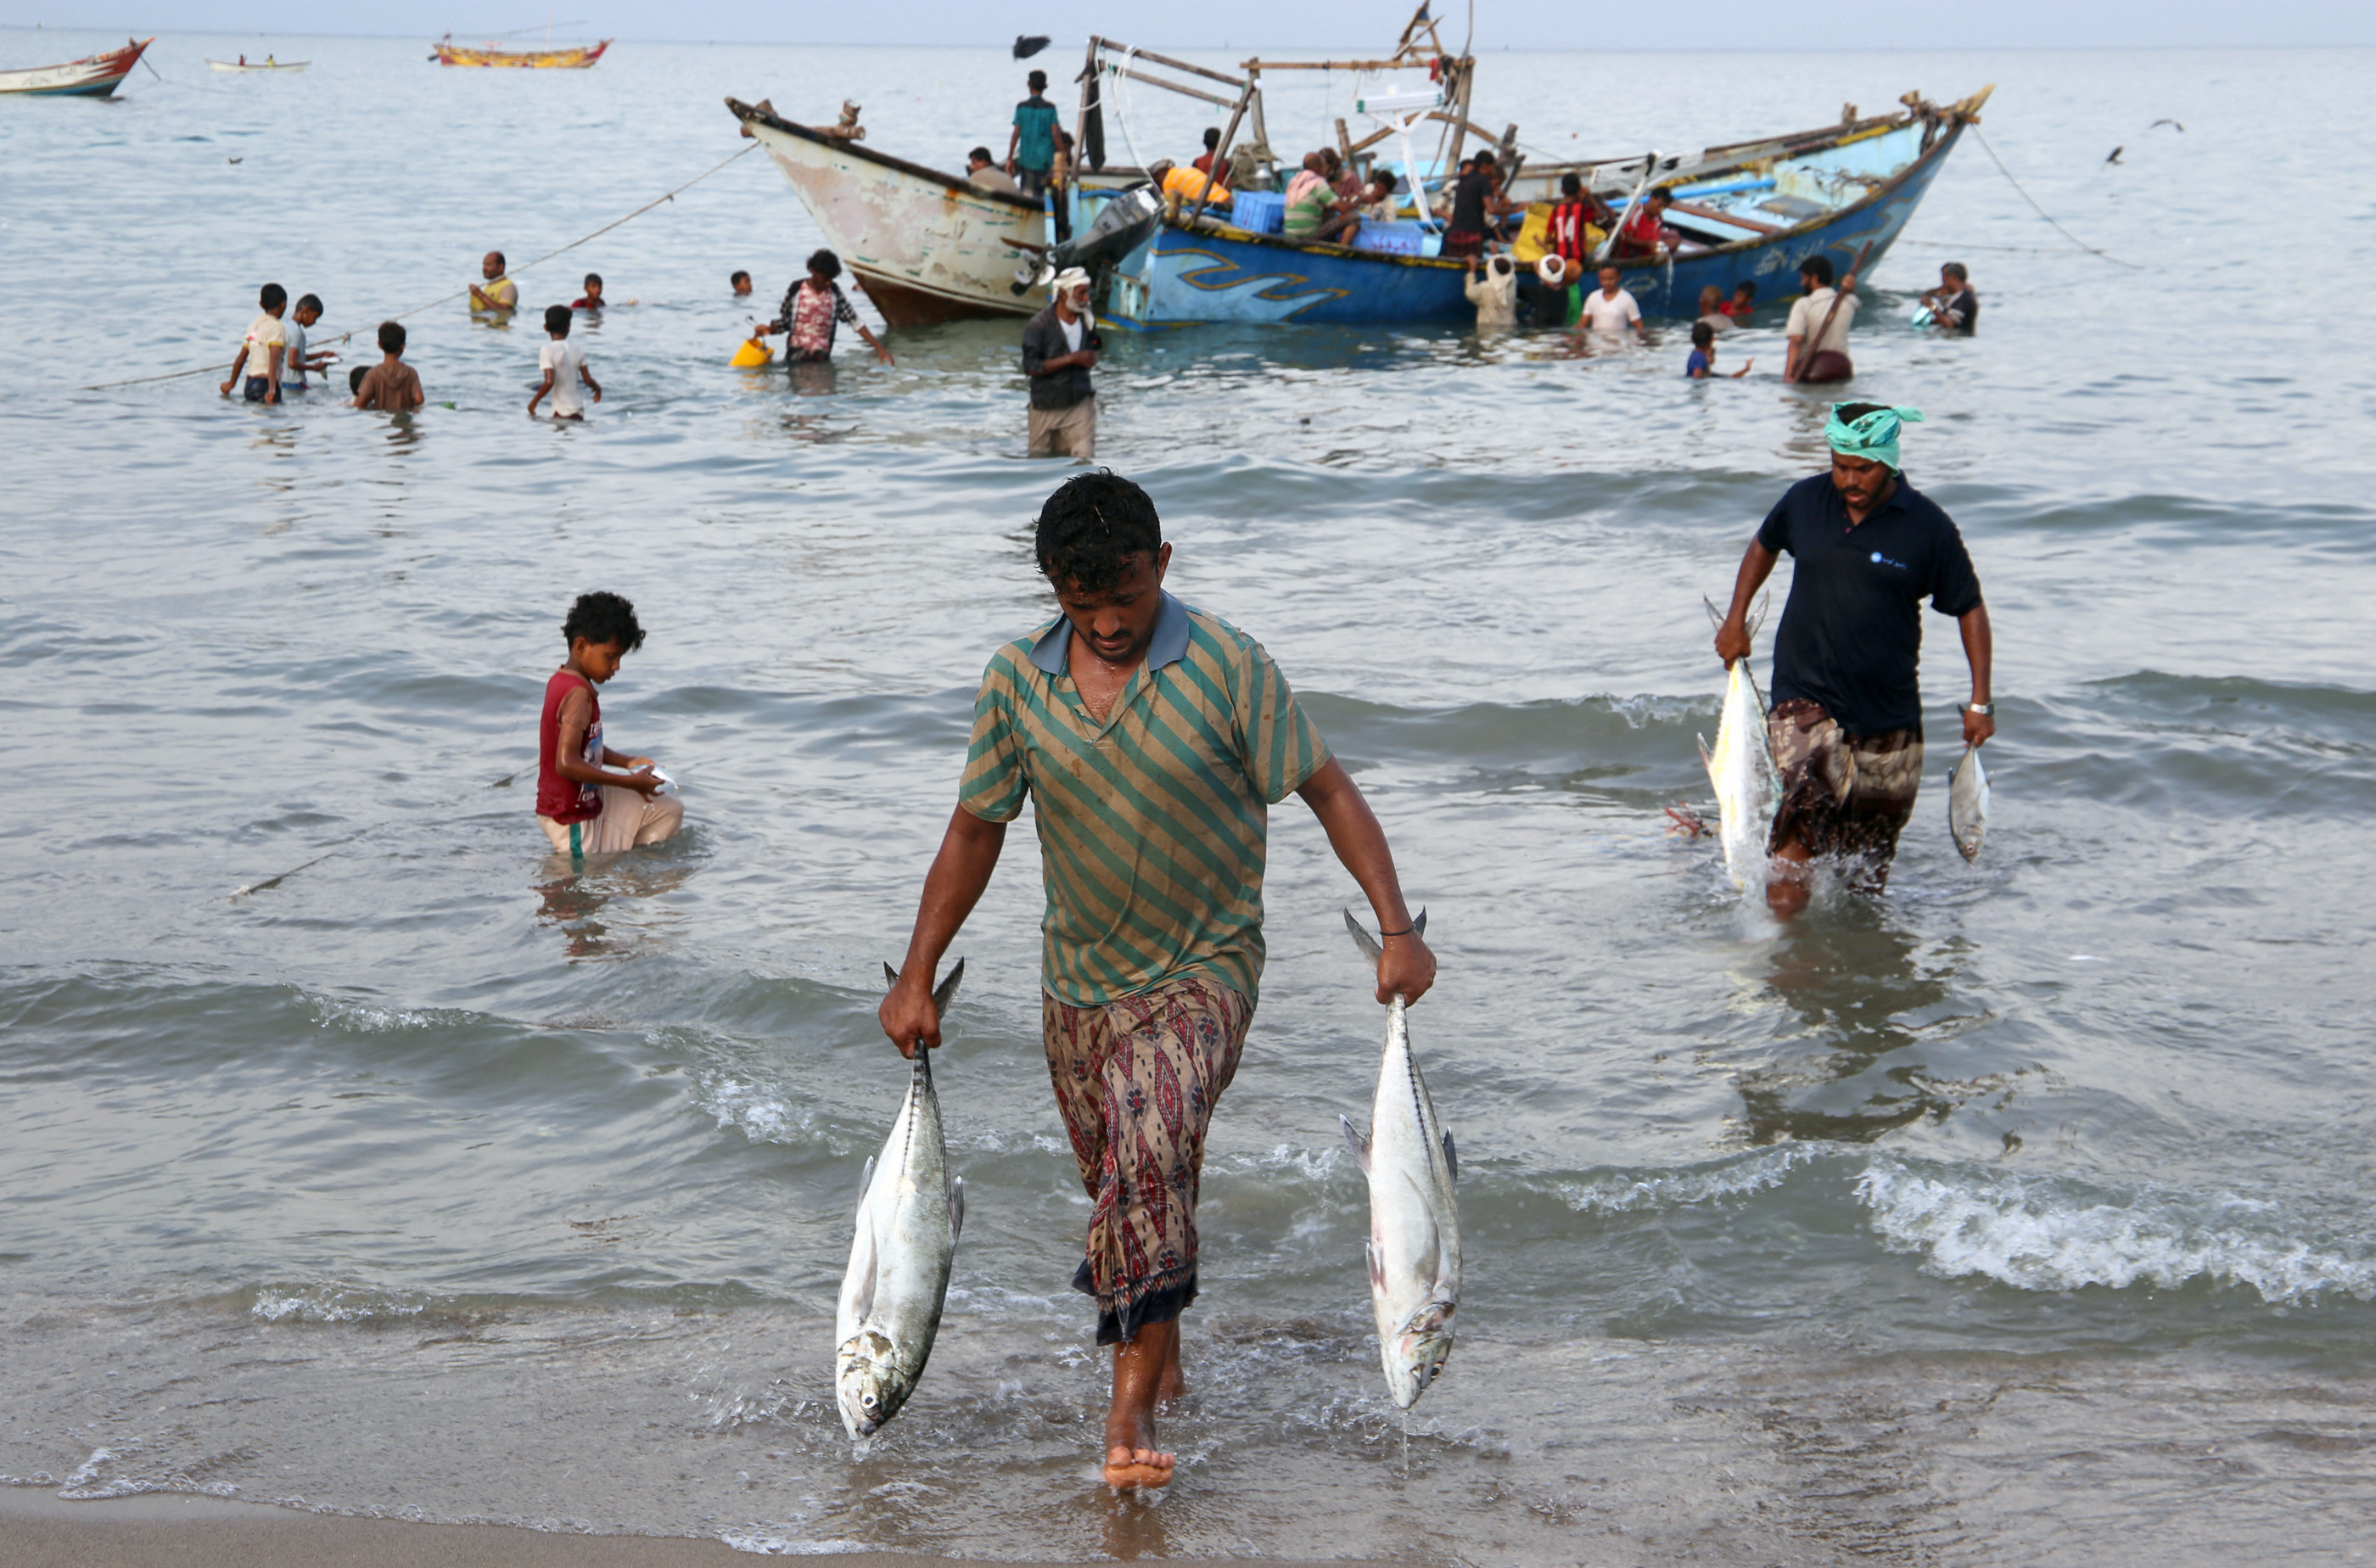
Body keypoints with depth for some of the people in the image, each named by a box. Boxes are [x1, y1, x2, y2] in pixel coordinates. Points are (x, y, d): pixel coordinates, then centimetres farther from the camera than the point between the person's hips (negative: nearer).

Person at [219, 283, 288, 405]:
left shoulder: (254, 325, 16)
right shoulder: (277, 328, -7)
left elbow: (241, 358, 23)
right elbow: (274, 359, -20)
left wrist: (231, 384, 36)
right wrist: (272, 389, -30)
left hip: (250, 383, 8)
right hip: (265, 384, -8)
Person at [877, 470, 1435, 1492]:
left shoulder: (1226, 668, -14)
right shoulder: (1017, 681, -4)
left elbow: (1329, 791, -10)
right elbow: (975, 830, 6)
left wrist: (1396, 928, -20)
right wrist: (915, 978, 6)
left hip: (1202, 968, -5)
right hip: (1078, 978, 5)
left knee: (1148, 1132, -28)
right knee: (1123, 1181, 15)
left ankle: (1132, 1405, -24)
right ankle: (1161, 1362, 38)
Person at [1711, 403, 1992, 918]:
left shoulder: (1928, 527, -5)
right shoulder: (1805, 501, 1)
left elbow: (1970, 609, 4)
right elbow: (1763, 546, 23)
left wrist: (1980, 702, 1)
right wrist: (1735, 620, 17)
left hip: (1889, 708, 0)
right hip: (1804, 695, 0)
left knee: (1871, 848, 7)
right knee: (1809, 794, -25)